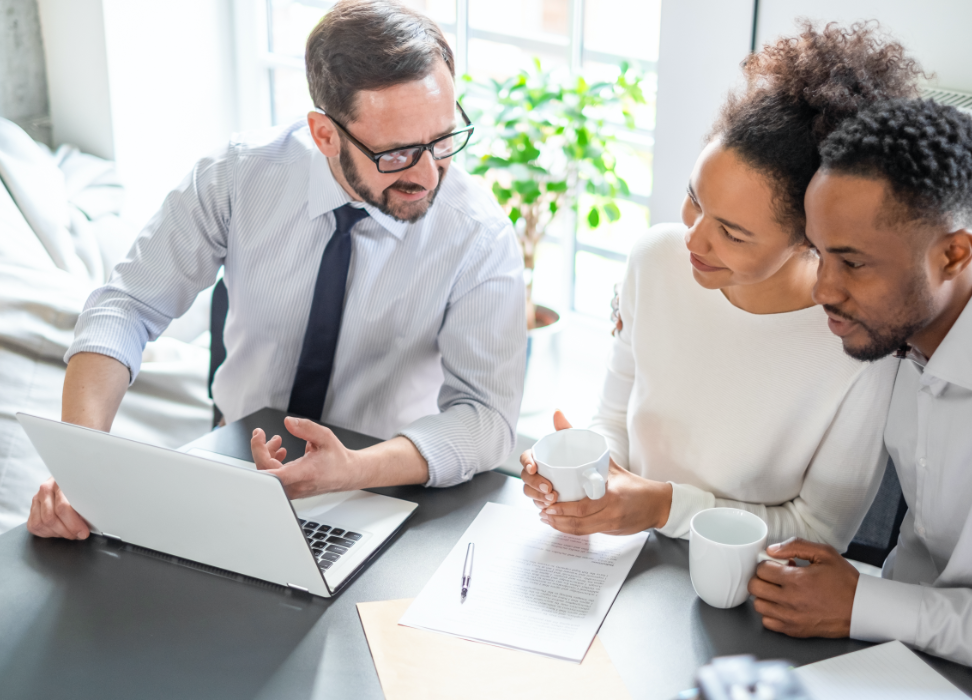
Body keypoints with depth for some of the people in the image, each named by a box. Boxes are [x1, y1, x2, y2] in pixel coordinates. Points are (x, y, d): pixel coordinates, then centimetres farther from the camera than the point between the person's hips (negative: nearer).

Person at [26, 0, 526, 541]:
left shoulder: (479, 235, -17)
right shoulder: (241, 177, -12)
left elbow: (486, 414, -19)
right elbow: (128, 307, -9)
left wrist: (353, 470, -39)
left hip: (384, 486, -3)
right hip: (236, 459, 4)